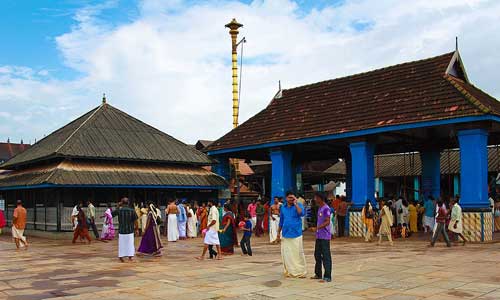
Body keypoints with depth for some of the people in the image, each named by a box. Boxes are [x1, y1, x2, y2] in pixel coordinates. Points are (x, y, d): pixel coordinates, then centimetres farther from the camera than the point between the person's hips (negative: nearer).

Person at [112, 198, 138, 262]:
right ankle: (130, 257, 11)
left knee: (122, 244, 9)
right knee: (130, 244, 9)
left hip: (121, 230, 0)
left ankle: (121, 257, 12)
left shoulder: (119, 210, -5)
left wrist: (118, 207, 14)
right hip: (130, 230, 0)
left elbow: (112, 214, 13)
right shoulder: (132, 210, -6)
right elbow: (135, 220, -6)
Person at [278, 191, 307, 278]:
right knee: (287, 254, 9)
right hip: (286, 234, 4)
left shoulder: (298, 205, -4)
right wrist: (279, 232, 18)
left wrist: (296, 204, -22)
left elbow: (302, 214, -24)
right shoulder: (283, 207, 9)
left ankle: (301, 271, 8)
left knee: (298, 253, -1)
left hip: (296, 234, -4)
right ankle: (289, 271, 20)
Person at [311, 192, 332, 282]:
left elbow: (327, 222, -20)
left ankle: (327, 277, -1)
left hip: (325, 236, -9)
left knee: (326, 256, -5)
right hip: (318, 236, 9)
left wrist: (318, 227, -30)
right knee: (317, 255, 15)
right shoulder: (319, 208, 14)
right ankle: (318, 274, 26)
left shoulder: (326, 208, -13)